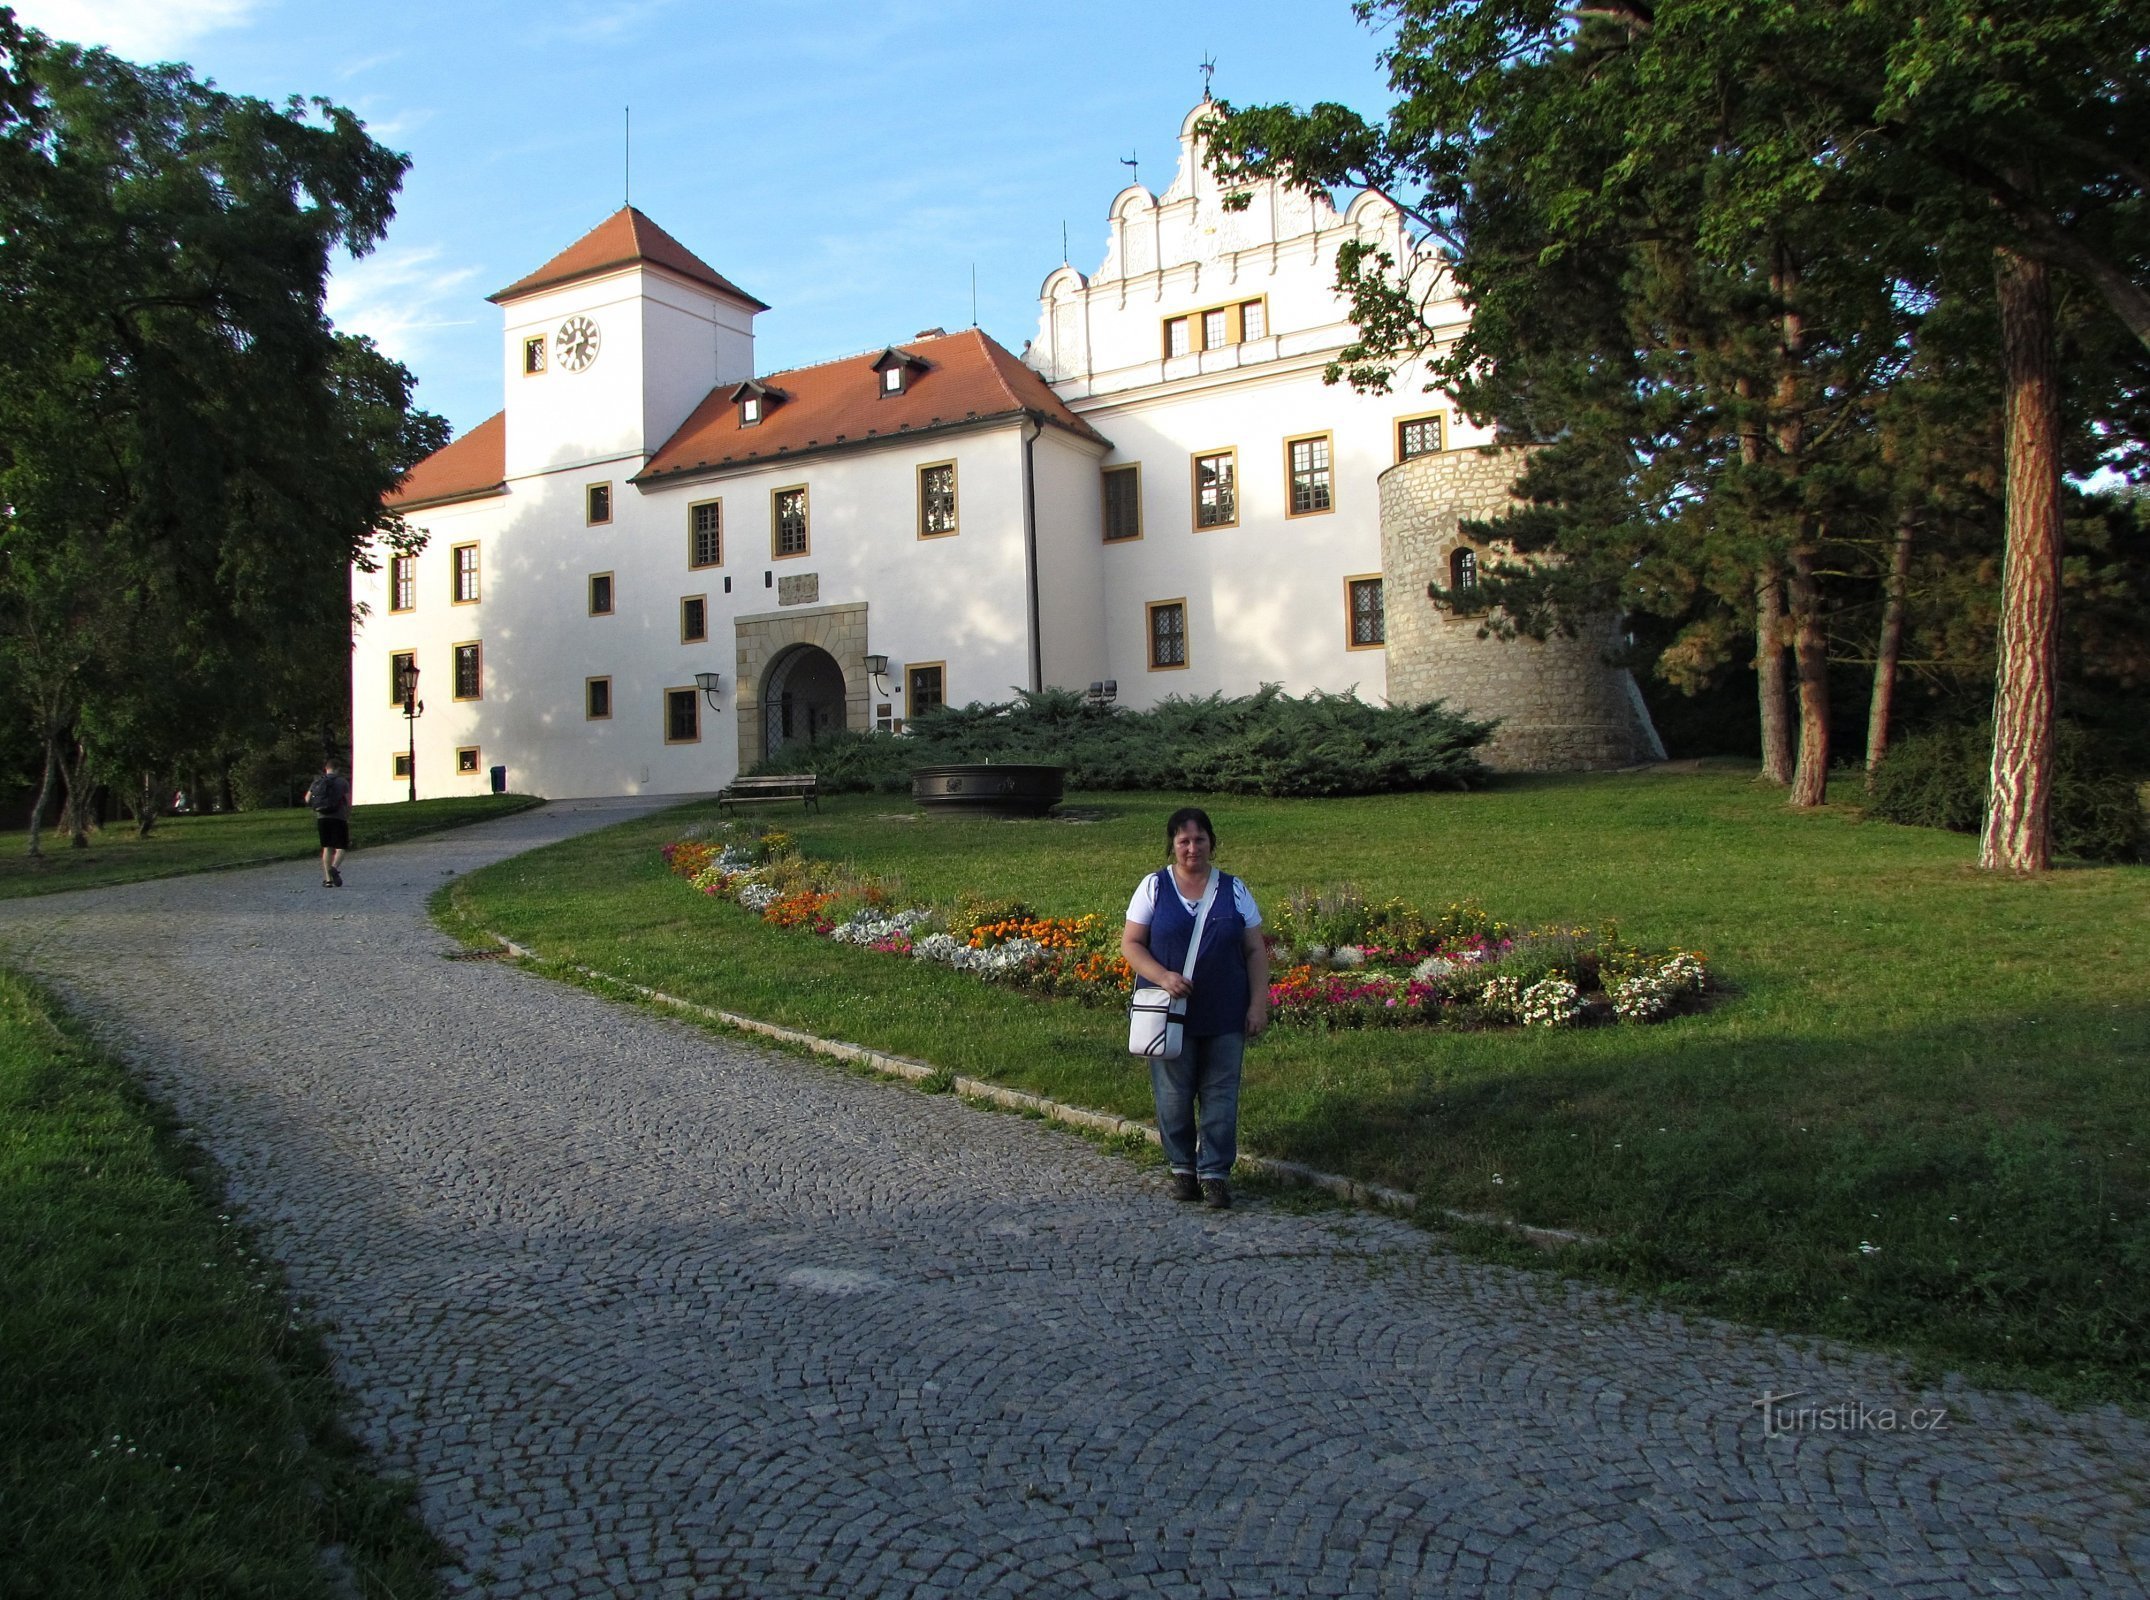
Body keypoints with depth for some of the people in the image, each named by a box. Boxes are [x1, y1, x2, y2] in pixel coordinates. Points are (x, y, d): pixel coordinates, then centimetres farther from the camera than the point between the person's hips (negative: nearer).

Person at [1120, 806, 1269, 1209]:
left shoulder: (1233, 890, 6)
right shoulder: (1154, 887, 2)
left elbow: (1255, 952, 7)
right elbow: (1130, 943, 0)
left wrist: (1258, 1005, -1)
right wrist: (1162, 976, -16)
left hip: (1224, 1015, 1)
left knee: (1220, 1094, 3)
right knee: (1173, 1094, 6)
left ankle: (1215, 1172, 13)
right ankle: (1183, 1168, 22)